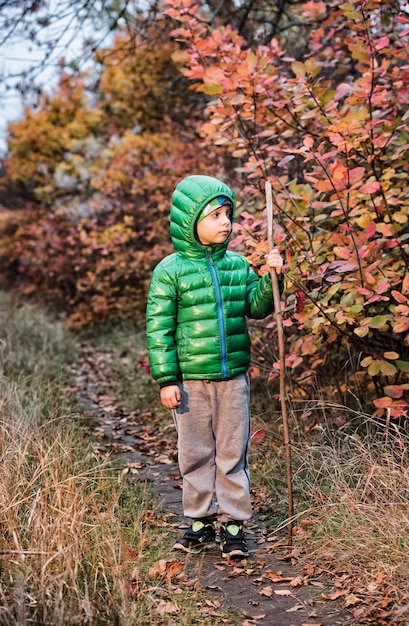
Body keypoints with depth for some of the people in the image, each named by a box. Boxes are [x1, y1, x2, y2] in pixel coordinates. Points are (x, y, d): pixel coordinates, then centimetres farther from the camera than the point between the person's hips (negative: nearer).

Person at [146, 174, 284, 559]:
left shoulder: (238, 265, 6)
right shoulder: (170, 270, -6)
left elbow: (257, 307, 11)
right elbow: (158, 327, -6)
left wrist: (272, 278, -7)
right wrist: (166, 379, -10)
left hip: (233, 377, 3)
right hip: (190, 380, -2)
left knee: (232, 453, 9)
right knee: (195, 454, 9)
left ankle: (232, 522, 20)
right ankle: (201, 520, 24)